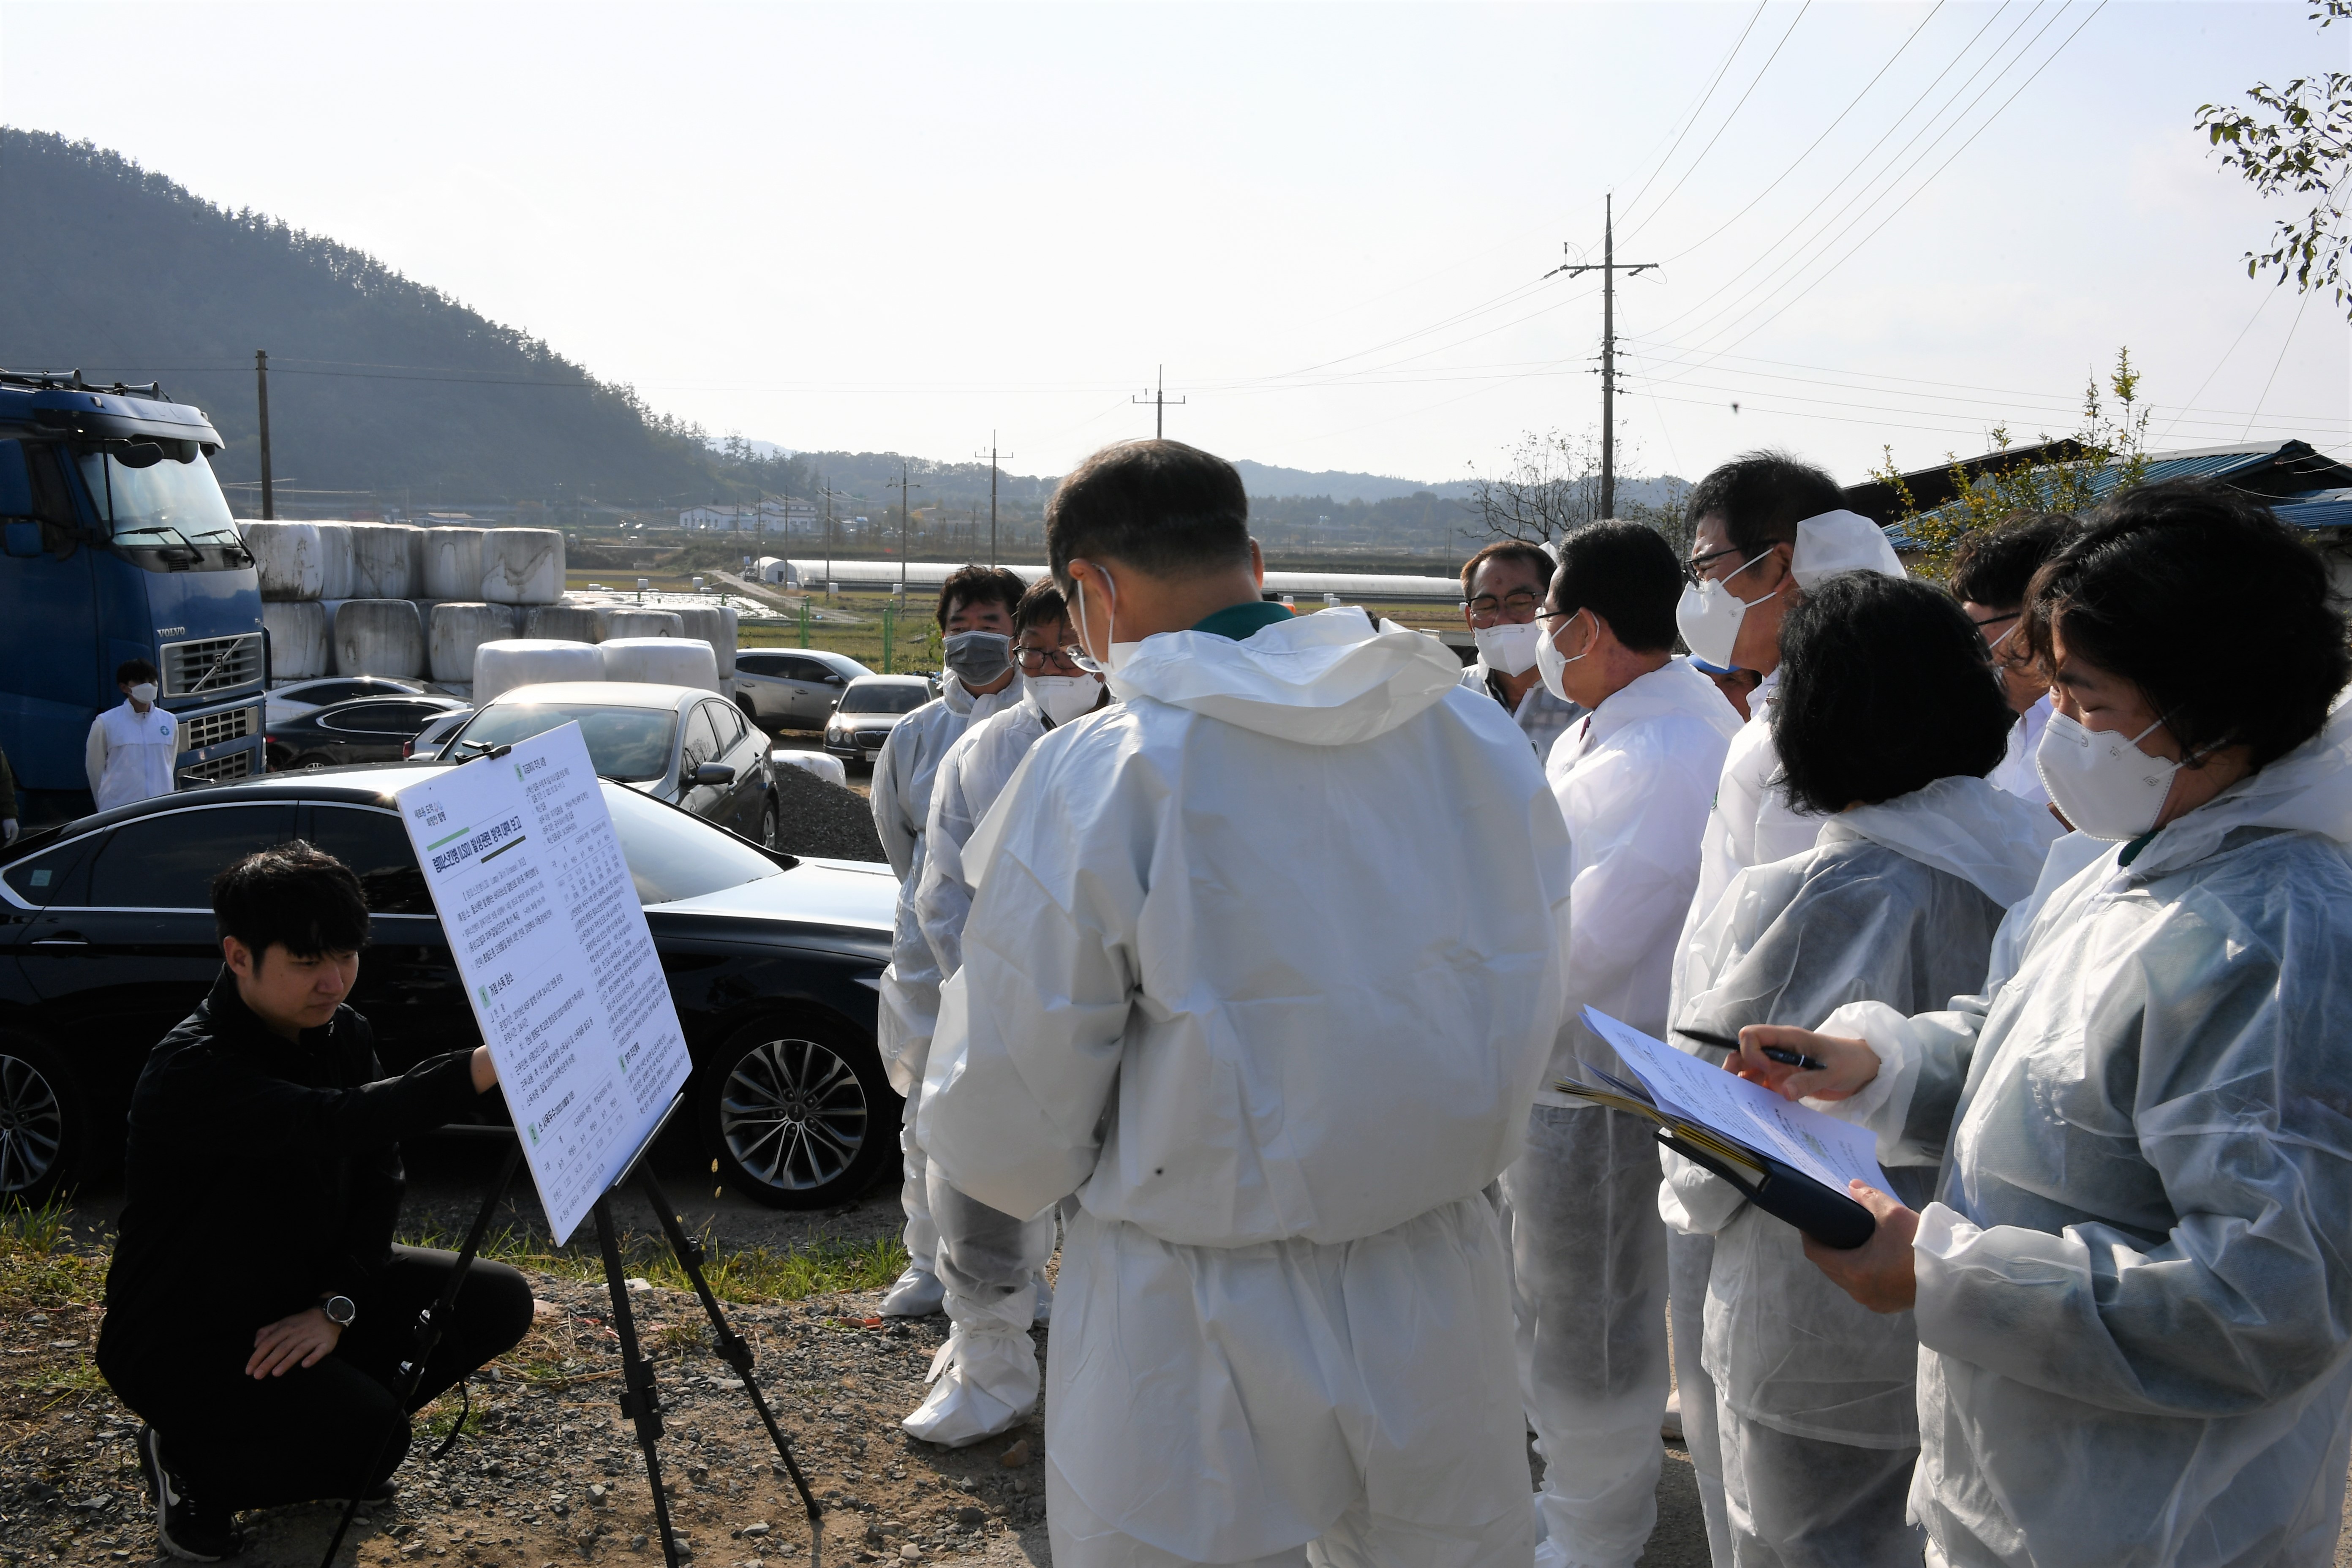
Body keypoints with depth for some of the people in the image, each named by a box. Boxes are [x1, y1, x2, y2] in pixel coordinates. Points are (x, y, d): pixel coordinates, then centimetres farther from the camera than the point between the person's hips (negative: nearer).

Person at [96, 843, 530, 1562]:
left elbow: (377, 1177, -2)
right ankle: (191, 1456, 3)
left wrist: (337, 1305, -17)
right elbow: (333, 1122, -46)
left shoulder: (342, 1035, -3)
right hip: (182, 1336, -7)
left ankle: (328, 1424, 12)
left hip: (306, 1285, 7)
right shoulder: (190, 1071, -28)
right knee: (373, 1437, -26)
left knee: (498, 1301, -7)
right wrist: (490, 1064, -58)